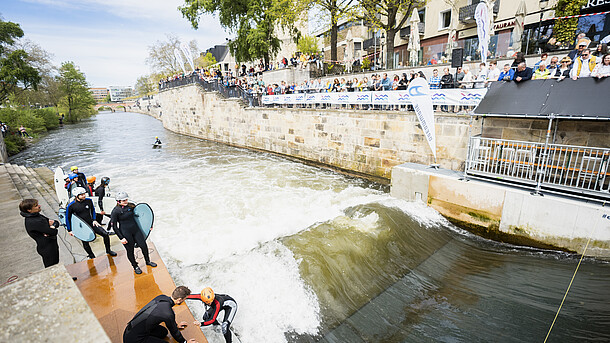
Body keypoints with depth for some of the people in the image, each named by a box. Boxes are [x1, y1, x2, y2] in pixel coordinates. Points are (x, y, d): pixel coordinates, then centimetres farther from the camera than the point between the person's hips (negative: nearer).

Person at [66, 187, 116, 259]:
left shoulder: (89, 201, -6)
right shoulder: (71, 206, -13)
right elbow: (68, 218, -1)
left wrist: (94, 220, 4)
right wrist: (69, 230, 0)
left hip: (91, 223, 2)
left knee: (105, 234, -9)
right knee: (85, 243, 8)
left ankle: (108, 250, 11)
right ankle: (92, 257, 30)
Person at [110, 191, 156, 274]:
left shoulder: (131, 206, -1)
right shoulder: (115, 211, -13)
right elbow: (114, 226, -8)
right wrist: (121, 238, -11)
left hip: (136, 229, 4)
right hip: (125, 233, -4)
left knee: (144, 246, 7)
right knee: (130, 250, 8)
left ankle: (148, 261, 30)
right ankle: (135, 266, 30)